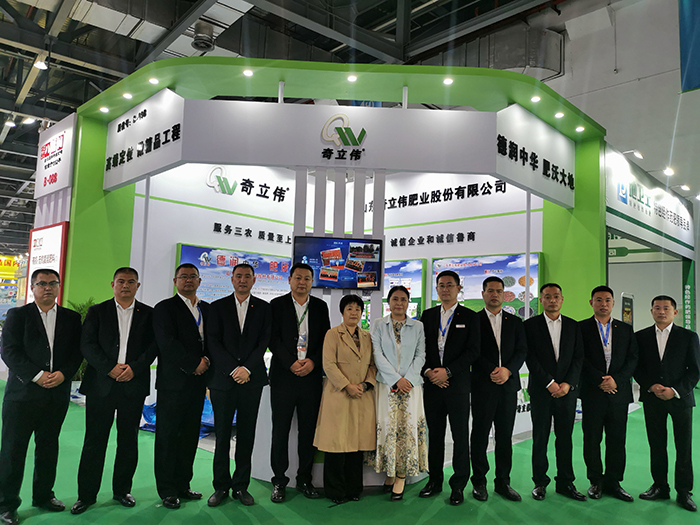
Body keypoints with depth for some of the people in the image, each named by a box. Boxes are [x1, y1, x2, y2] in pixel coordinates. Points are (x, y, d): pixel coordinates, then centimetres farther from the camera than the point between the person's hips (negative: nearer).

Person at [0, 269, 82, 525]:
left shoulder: (71, 318, 9)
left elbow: (78, 351, 5)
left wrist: (63, 374, -12)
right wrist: (37, 375, -16)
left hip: (57, 395, 3)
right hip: (23, 392, -3)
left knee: (48, 447, 13)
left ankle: (43, 496, 28)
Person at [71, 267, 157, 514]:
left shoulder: (148, 314, 7)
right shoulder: (97, 311, 6)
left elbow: (153, 345, 1)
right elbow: (87, 345, -2)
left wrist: (134, 368, -13)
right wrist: (109, 368, -13)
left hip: (134, 385, 1)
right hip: (101, 383, -1)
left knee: (128, 440, 9)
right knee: (94, 440, 5)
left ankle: (122, 490, 23)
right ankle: (86, 495, 17)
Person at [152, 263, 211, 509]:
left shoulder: (207, 309, 15)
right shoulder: (165, 308, -2)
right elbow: (167, 343, -13)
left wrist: (207, 360, -7)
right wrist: (194, 365, -13)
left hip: (198, 381, 5)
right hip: (173, 381, -5)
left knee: (190, 434, 10)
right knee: (167, 436, 4)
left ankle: (182, 485, 22)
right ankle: (167, 491, 14)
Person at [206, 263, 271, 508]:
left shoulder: (263, 308, 8)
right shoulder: (218, 307, 7)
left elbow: (264, 341, 0)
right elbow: (213, 342, -1)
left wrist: (247, 368, -12)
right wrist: (233, 369, -11)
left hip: (252, 380, 1)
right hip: (223, 379, 0)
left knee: (246, 435, 6)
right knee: (222, 435, 5)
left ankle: (241, 486, 18)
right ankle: (221, 486, 17)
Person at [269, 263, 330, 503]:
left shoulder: (320, 306, 10)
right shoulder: (277, 305, 3)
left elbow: (326, 338, 8)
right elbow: (273, 339, -3)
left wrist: (313, 361, -8)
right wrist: (291, 363, -13)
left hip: (311, 375, 2)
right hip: (284, 375, -2)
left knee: (309, 429, 7)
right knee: (280, 430, 3)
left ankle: (304, 479, 21)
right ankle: (279, 481, 16)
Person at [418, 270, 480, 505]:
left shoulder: (470, 317, 2)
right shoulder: (427, 316, 12)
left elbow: (473, 351, -5)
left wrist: (447, 371, -13)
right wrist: (428, 371, -7)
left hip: (458, 384, -3)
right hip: (432, 384, 3)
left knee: (460, 436, 3)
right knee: (435, 434, 10)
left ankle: (458, 485, 16)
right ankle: (435, 480, 23)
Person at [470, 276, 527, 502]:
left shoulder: (515, 322, 13)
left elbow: (522, 351, 6)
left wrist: (508, 370, -10)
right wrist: (492, 371, -14)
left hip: (508, 385, 3)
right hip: (482, 385, -3)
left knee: (505, 436, 8)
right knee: (480, 435, 3)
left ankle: (503, 482, 18)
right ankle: (479, 482, 14)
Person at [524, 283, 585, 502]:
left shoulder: (573, 326, 10)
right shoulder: (531, 325, 1)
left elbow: (578, 357, 5)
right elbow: (530, 358, -6)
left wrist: (568, 383, -7)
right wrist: (549, 383, -11)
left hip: (566, 389, 2)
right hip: (540, 390, -2)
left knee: (565, 438, 7)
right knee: (540, 438, 4)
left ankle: (565, 482, 18)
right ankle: (540, 482, 15)